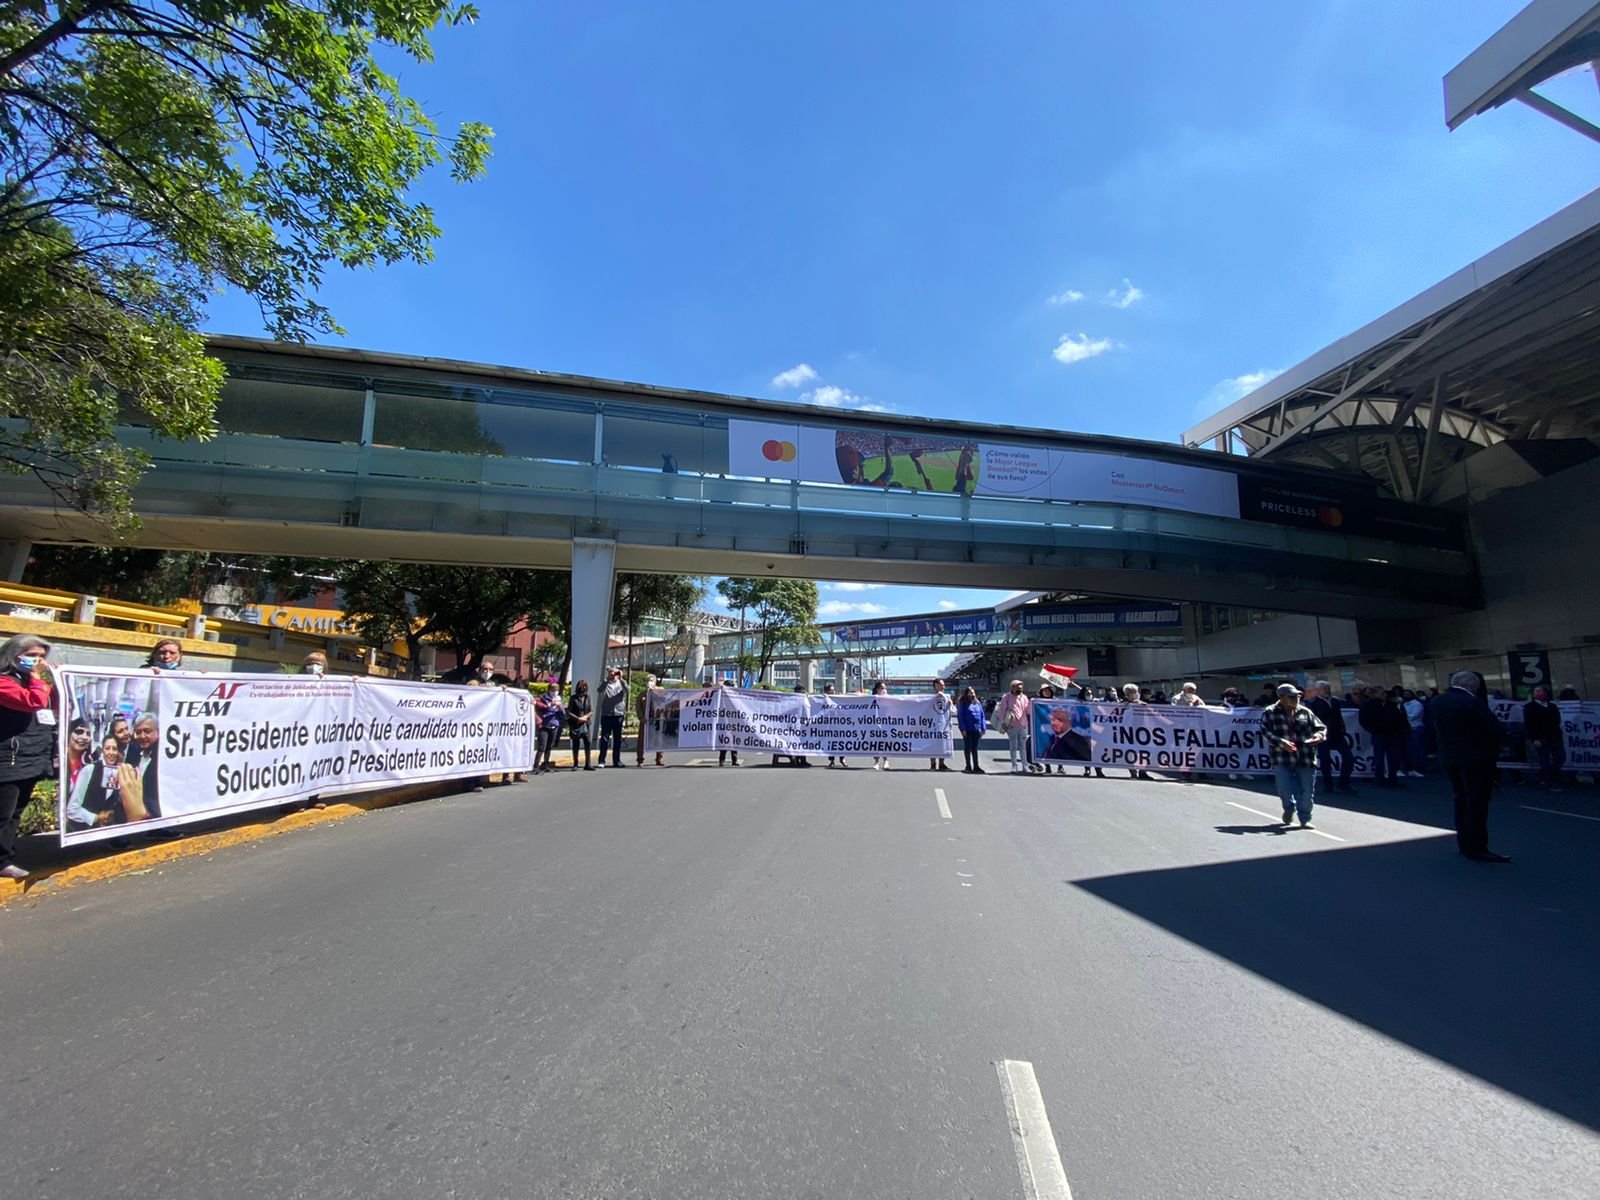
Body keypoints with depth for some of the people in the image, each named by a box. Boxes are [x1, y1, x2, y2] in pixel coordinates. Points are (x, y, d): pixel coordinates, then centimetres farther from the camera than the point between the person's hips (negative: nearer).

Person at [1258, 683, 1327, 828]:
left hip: (1306, 758, 3)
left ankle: (1305, 819, 19)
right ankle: (1289, 809, 28)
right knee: (1285, 789, -4)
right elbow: (1265, 731, -7)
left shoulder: (1305, 712, 12)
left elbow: (1321, 727, 15)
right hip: (1282, 759, -2)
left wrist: (1319, 735, -9)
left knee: (1307, 790, 3)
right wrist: (1281, 742, -21)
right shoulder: (1269, 712, 2)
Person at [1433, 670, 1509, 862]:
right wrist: (1493, 748, 1)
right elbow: (1494, 728, -15)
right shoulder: (1472, 702, -16)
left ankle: (1464, 843, 24)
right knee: (1477, 802, -1)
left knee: (1461, 800, 17)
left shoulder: (1437, 702, 5)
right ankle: (1477, 848, 1)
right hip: (1476, 758, -6)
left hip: (1449, 758, 7)